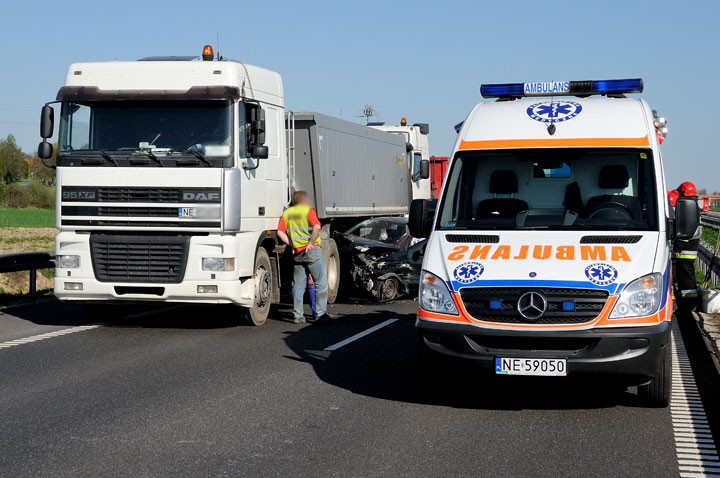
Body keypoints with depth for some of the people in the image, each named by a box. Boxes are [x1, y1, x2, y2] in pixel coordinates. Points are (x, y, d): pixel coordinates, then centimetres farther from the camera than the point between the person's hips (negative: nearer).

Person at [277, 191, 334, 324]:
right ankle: (321, 313, -8)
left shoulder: (287, 213, 11)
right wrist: (311, 243, -12)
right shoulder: (308, 211, -4)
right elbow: (317, 227, -20)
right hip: (312, 251, -5)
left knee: (298, 285, 11)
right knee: (321, 282, -2)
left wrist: (292, 245, 5)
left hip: (297, 252, 6)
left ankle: (297, 315, 11)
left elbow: (280, 232, 3)